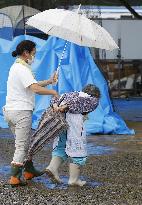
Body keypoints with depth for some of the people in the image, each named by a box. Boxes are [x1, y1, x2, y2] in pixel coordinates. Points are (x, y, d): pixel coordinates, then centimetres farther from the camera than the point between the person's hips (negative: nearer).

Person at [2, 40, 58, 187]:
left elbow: (31, 85, 20)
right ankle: (14, 178, -4)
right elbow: (35, 89, -26)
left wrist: (49, 81, 12)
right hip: (21, 111, -10)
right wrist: (53, 92, -15)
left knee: (25, 142, 21)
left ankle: (29, 171, 31)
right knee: (22, 146, -4)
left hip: (10, 110, 10)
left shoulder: (16, 67, 16)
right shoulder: (23, 69, -16)